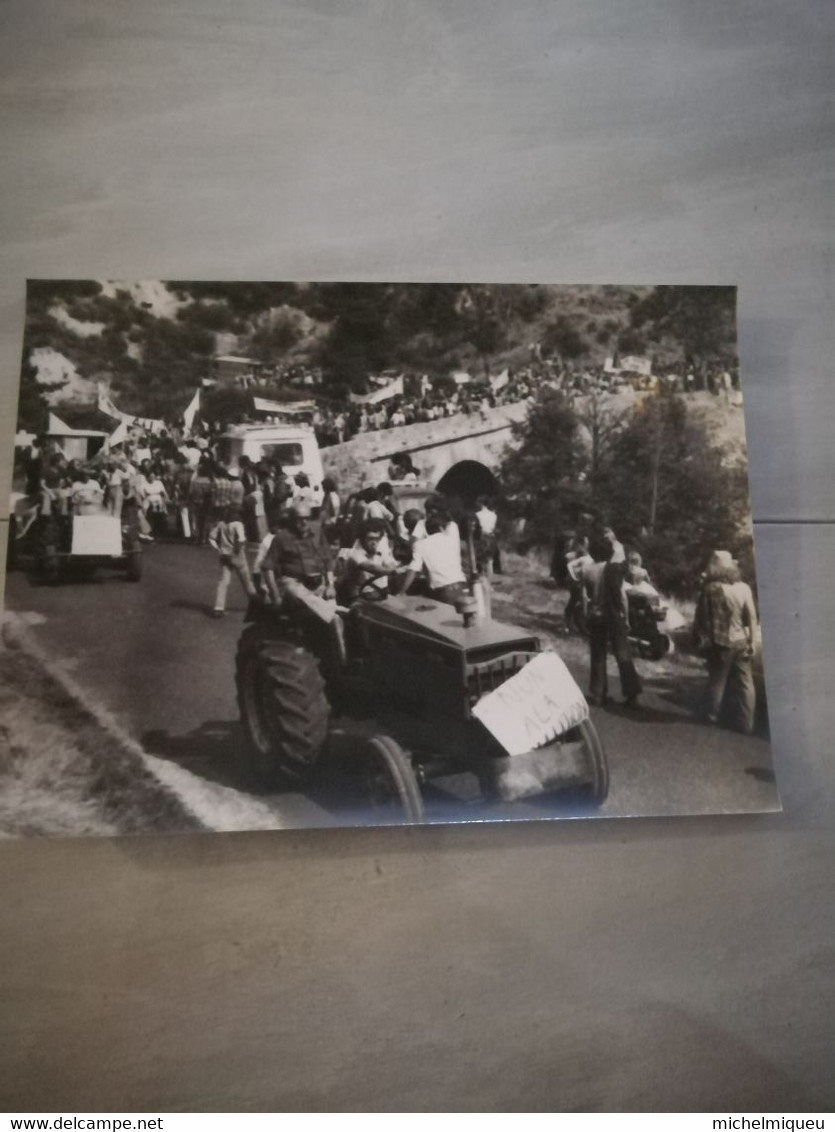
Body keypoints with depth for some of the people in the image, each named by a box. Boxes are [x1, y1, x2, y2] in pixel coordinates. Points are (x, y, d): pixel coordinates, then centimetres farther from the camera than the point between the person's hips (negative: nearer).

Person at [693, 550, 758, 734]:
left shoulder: (710, 589, -9)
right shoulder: (743, 588, -4)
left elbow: (701, 616, -5)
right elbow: (752, 617, -5)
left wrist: (701, 639, 5)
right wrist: (751, 640, 2)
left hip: (719, 643, -1)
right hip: (740, 642, 1)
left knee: (717, 680, 13)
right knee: (745, 683, 8)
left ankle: (711, 716, 27)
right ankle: (747, 724, 11)